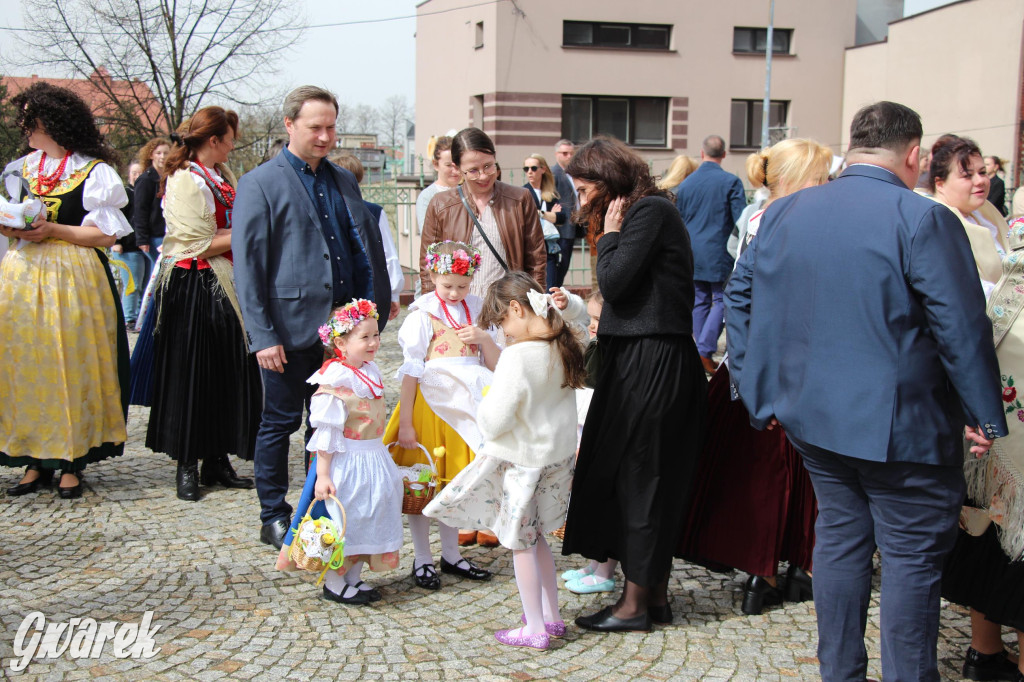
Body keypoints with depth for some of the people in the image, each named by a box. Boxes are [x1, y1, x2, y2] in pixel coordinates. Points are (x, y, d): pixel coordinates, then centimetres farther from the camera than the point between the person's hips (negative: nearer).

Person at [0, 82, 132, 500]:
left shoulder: (94, 171, -4)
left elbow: (106, 235, -8)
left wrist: (52, 230, -15)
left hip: (73, 279, -5)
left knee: (71, 367, -2)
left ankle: (71, 462, 7)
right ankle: (35, 460, 10)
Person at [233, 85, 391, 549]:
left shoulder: (344, 181, 13)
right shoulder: (260, 184, -5)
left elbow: (366, 249, 17)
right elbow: (247, 265, -9)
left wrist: (372, 312, 7)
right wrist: (262, 336, -14)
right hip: (290, 327, -5)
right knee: (280, 422, 5)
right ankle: (274, 518, 17)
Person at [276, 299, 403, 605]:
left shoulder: (371, 370, 6)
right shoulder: (335, 379, -20)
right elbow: (325, 432, -21)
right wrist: (322, 475, -23)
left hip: (374, 458, 9)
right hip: (345, 461, -9)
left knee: (368, 517, 15)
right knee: (343, 518, 2)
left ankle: (354, 577, 29)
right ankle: (334, 584, 18)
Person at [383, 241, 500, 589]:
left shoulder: (477, 313, 7)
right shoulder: (422, 316, -7)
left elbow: (496, 365, 9)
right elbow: (411, 371, -9)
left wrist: (484, 338, -11)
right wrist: (405, 422, -12)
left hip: (463, 409, 4)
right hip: (429, 404, -4)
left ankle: (451, 554, 25)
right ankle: (422, 560, 14)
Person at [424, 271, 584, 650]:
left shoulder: (517, 356, -25)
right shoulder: (563, 348, -3)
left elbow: (495, 421, -24)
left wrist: (484, 405, -5)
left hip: (522, 460, -7)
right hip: (559, 455, 7)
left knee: (521, 542, 7)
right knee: (536, 536, 22)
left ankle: (535, 629, 16)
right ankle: (552, 616, 29)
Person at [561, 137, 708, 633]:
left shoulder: (651, 211, -12)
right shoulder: (637, 213, 18)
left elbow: (614, 281, -18)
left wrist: (609, 234, -7)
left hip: (653, 363, -10)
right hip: (638, 359, 10)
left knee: (639, 475, -3)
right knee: (653, 479, 13)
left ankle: (637, 603, 6)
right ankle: (655, 593, 21)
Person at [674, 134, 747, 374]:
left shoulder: (685, 184, 4)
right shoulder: (731, 182, -10)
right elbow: (741, 221, -10)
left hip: (692, 253, 4)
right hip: (720, 253, -4)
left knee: (700, 301, 12)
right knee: (721, 300, 3)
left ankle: (702, 355, 16)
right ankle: (705, 349, -9)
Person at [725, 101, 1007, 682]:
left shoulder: (784, 213, 5)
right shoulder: (923, 220, -15)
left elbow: (741, 294, 10)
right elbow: (964, 328, -15)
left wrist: (756, 388, 15)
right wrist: (984, 416, -5)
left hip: (813, 415, 6)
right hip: (900, 426, -6)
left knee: (839, 537, 17)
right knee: (913, 556, 5)